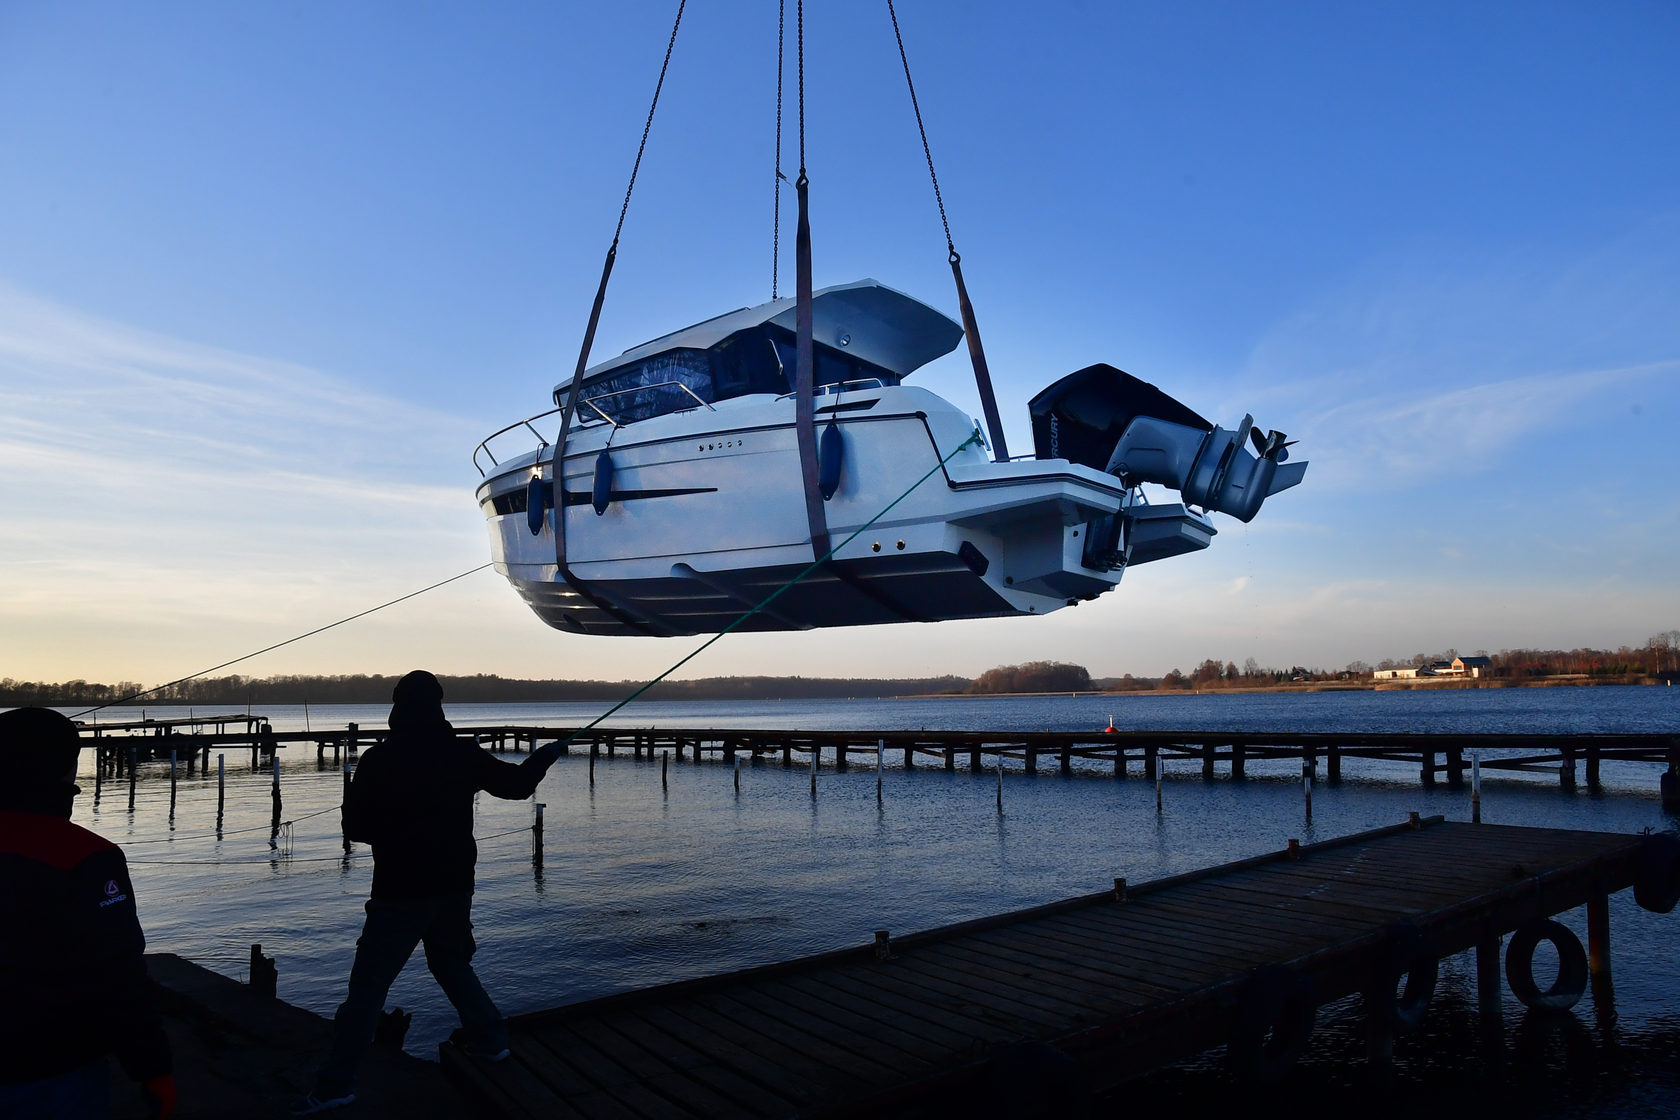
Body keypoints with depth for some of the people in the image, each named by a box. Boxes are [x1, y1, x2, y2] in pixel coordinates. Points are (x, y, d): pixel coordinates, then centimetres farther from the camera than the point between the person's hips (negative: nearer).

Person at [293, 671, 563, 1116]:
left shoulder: (377, 760, -11)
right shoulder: (463, 754, -2)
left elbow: (354, 825, -5)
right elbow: (517, 784, 11)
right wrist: (546, 755, 29)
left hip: (400, 890, -4)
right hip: (454, 885, 4)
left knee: (368, 983, 0)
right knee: (452, 962, 25)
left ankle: (335, 1083, -1)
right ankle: (489, 1037, 30)